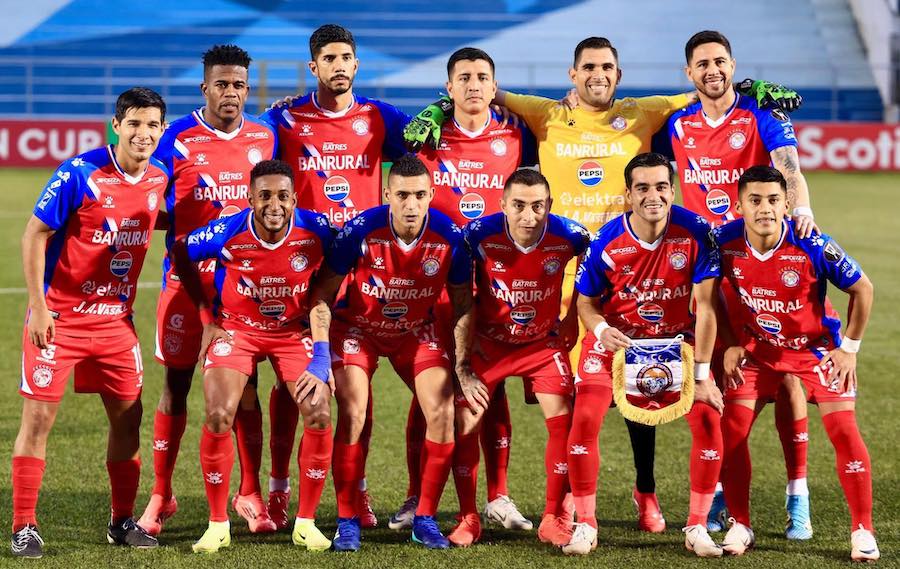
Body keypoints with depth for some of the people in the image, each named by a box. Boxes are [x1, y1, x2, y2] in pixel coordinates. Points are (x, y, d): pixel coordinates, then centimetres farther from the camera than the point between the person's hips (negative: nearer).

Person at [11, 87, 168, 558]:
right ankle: (23, 527, 2)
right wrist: (38, 306, -16)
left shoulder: (159, 179, 1)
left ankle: (122, 520, 21)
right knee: (38, 416, -5)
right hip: (60, 316, -5)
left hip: (116, 319, 5)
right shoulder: (79, 174, -16)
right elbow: (35, 235, -12)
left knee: (128, 415, 7)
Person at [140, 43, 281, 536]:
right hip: (187, 277, -2)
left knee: (244, 385, 2)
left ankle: (250, 495, 11)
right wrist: (208, 230, -11)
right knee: (176, 382, 3)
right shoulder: (179, 139, -4)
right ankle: (161, 496, 12)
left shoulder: (265, 138, 5)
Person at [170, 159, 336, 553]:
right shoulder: (228, 233, -24)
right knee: (218, 416, -17)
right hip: (235, 328, -1)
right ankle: (218, 524, -1)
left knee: (319, 415, -13)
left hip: (294, 330, 1)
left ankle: (306, 522, 3)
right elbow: (180, 253, -5)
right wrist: (207, 318, -3)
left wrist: (322, 358, -5)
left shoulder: (316, 230, -21)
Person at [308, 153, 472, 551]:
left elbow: (462, 305, -6)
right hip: (358, 325, -2)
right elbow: (323, 293, -15)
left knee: (443, 413, -13)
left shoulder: (450, 237, -22)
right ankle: (347, 521, -5)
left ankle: (425, 519, 1)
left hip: (416, 330, 2)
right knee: (352, 416, -19)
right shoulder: (361, 230, -27)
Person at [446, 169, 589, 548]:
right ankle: (468, 520, 7)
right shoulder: (478, 236, -24)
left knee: (563, 422, -9)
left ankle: (553, 520, 5)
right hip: (487, 341, -1)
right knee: (465, 423, -8)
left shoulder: (569, 237, -21)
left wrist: (573, 320, 2)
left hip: (544, 341, 1)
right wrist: (462, 366, -15)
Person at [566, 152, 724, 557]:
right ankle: (585, 526, 0)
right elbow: (586, 301, -5)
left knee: (708, 419, -13)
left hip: (677, 337, 1)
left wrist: (701, 375, -18)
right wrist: (600, 329, -29)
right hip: (616, 337, 0)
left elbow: (705, 305, -18)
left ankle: (697, 528, 3)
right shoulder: (607, 241, -19)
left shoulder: (695, 232, -21)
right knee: (584, 420, -16)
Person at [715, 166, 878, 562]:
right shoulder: (725, 242, -19)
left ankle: (862, 531, 1)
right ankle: (740, 526, 6)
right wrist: (730, 345, -1)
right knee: (731, 428, -9)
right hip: (758, 347, 2)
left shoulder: (812, 246, -27)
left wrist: (849, 347, -9)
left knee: (843, 430, -12)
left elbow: (862, 289, -12)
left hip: (816, 346, -2)